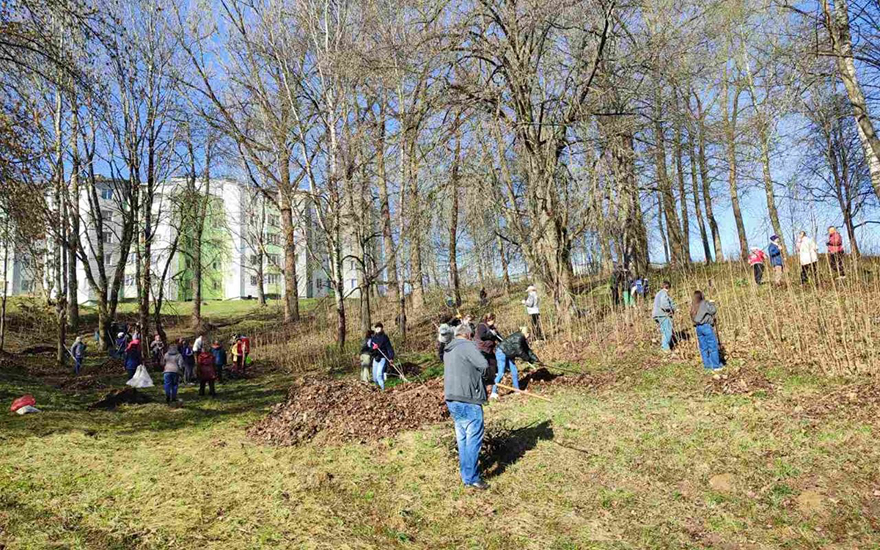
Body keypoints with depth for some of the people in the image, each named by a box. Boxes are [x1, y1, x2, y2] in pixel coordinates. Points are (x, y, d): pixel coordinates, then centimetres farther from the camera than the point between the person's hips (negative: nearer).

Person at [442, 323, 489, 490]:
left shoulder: (448, 350, 16)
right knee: (474, 438, -1)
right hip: (467, 400, -9)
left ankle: (465, 475, 24)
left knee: (462, 439, 16)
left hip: (452, 400, 9)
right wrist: (477, 371, 1)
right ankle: (471, 478, 2)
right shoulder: (467, 345, -11)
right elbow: (484, 365, -18)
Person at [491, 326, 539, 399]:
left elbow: (528, 350, 12)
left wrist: (536, 359, 8)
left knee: (514, 372, 8)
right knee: (501, 373, -14)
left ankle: (517, 390, 17)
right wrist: (528, 359, -6)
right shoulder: (518, 338, -22)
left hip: (508, 355, 10)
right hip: (501, 352, -10)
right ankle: (494, 393, -12)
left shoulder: (522, 339, 8)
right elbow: (520, 352, -19)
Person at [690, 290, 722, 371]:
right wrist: (712, 303, 8)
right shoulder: (704, 303, -9)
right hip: (706, 326, -7)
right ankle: (716, 366, 3)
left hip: (698, 327, 7)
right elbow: (713, 311, -10)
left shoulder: (693, 306, 10)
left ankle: (707, 365, 16)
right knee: (713, 346, 1)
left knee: (703, 348, 11)